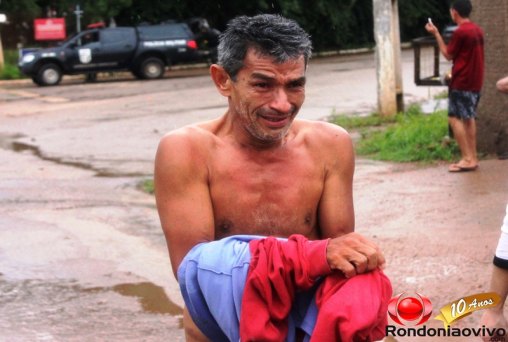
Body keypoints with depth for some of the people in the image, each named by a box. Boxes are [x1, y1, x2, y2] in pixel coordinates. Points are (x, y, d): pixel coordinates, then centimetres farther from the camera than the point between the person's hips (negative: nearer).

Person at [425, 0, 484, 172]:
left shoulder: (460, 32, -16)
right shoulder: (477, 30, 10)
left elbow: (448, 55, -6)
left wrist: (436, 34, -2)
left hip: (461, 82, -8)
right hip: (474, 82, 9)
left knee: (455, 118, -6)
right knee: (469, 118, 13)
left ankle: (467, 159, -12)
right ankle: (472, 157, 12)